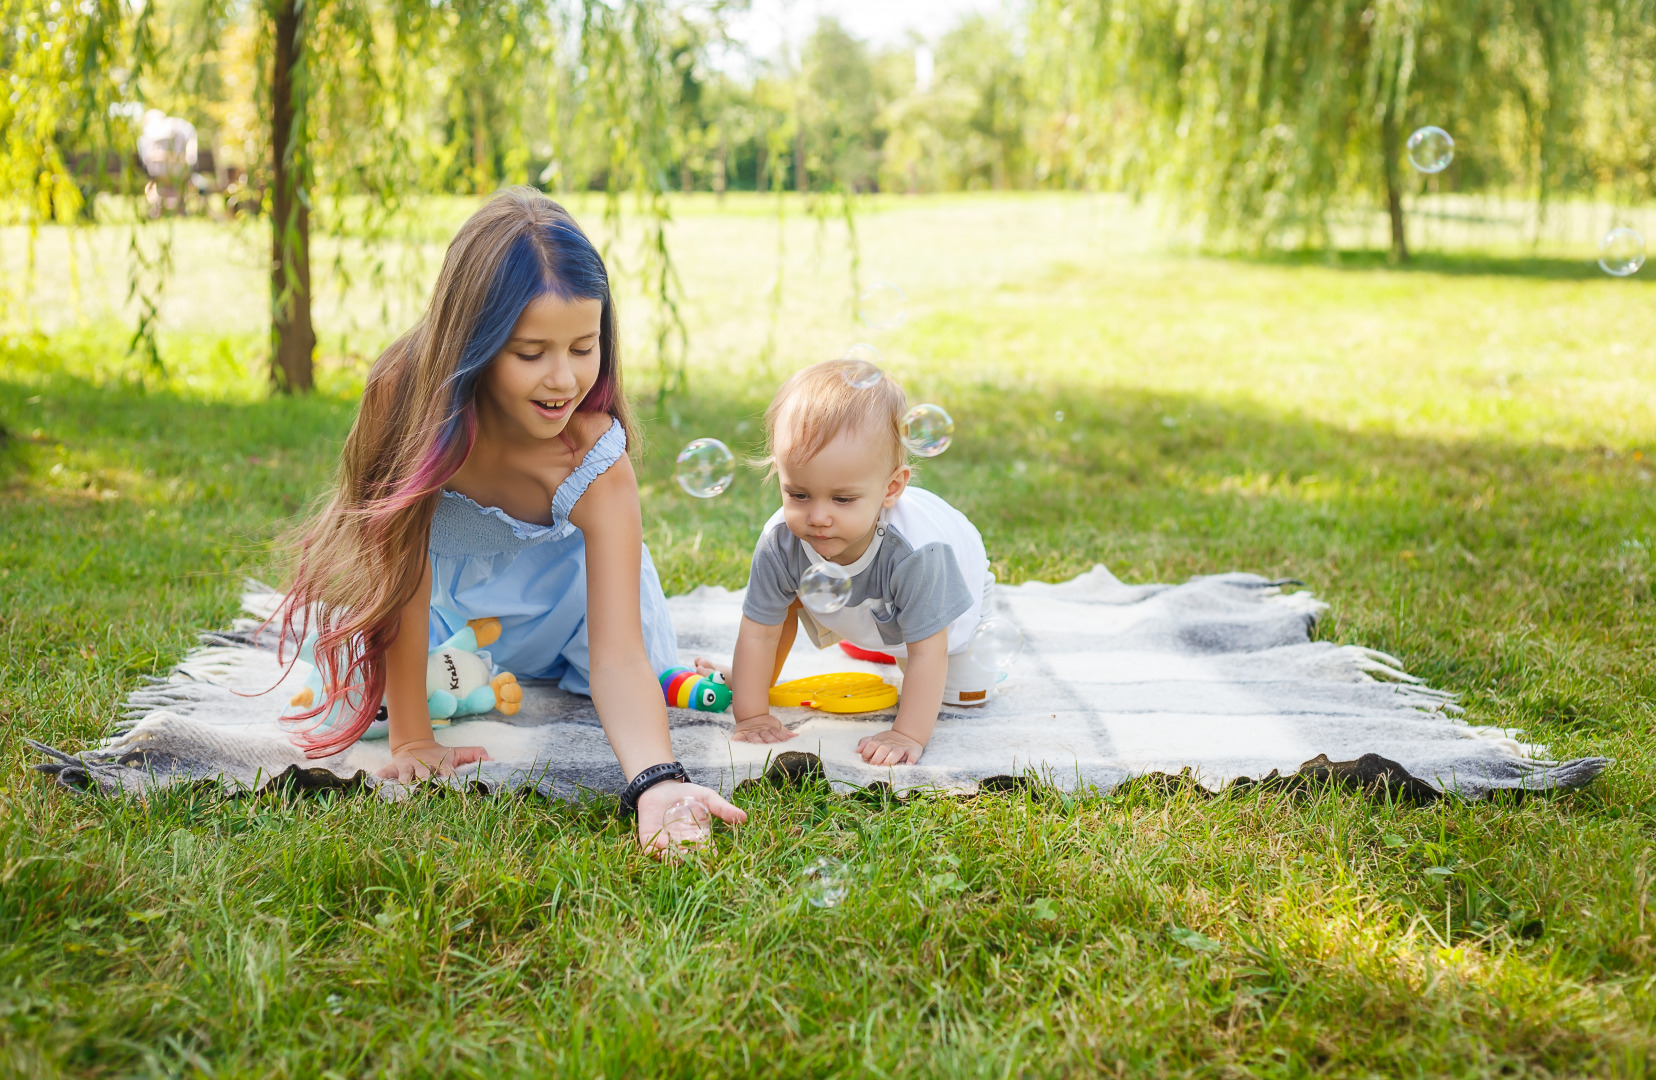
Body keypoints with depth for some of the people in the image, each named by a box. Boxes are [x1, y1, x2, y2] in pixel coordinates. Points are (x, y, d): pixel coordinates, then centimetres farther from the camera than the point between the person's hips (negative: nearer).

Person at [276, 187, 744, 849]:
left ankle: (533, 664, 24)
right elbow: (400, 564, -29)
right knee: (360, 688, -13)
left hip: (552, 585, 0)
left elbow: (619, 657, -42)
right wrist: (410, 740, -29)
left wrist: (657, 782, -61)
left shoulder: (597, 466, -36)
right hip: (441, 579, 0)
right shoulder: (405, 392, -37)